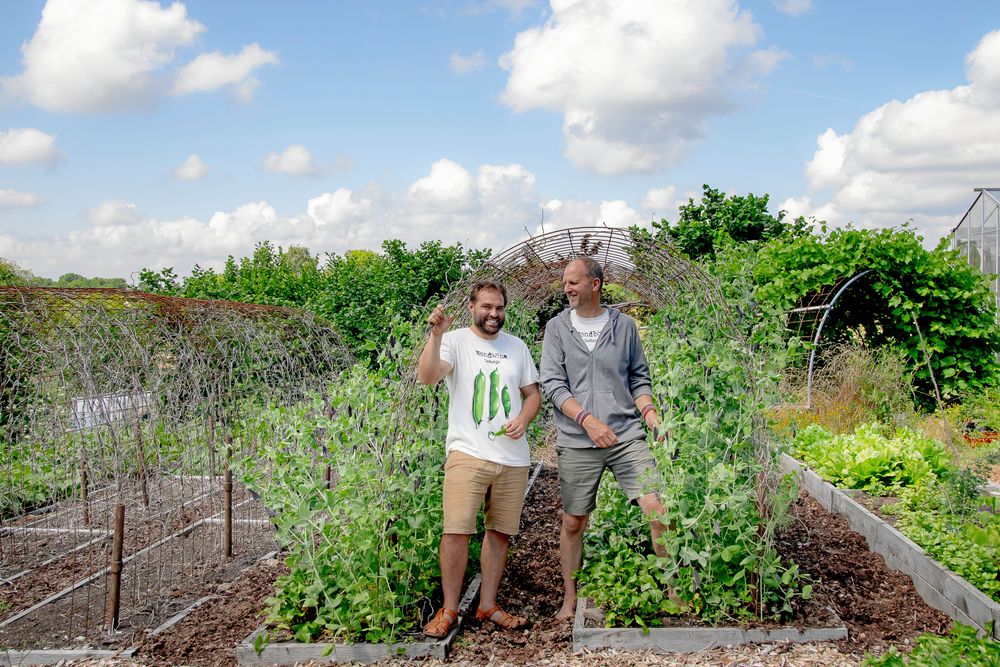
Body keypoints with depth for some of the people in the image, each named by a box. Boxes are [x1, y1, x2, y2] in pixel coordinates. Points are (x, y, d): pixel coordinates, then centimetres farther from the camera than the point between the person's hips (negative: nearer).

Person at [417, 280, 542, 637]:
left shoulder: (516, 346, 14)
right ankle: (449, 610, 5)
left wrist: (523, 418, -2)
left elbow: (533, 392, 18)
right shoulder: (455, 340, 0)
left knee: (500, 532, 10)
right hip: (468, 453, -4)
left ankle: (488, 606, 22)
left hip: (513, 457, 5)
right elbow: (427, 377, -16)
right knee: (456, 531, -9)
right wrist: (436, 334, -27)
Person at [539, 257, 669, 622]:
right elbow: (552, 384, -3)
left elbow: (639, 377, 14)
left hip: (627, 436, 1)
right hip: (576, 441, 0)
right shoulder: (557, 328, 4)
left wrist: (648, 409, -5)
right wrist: (587, 419, -16)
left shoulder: (624, 325, 8)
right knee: (573, 522, 7)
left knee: (657, 508, -8)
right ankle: (570, 598, 25)